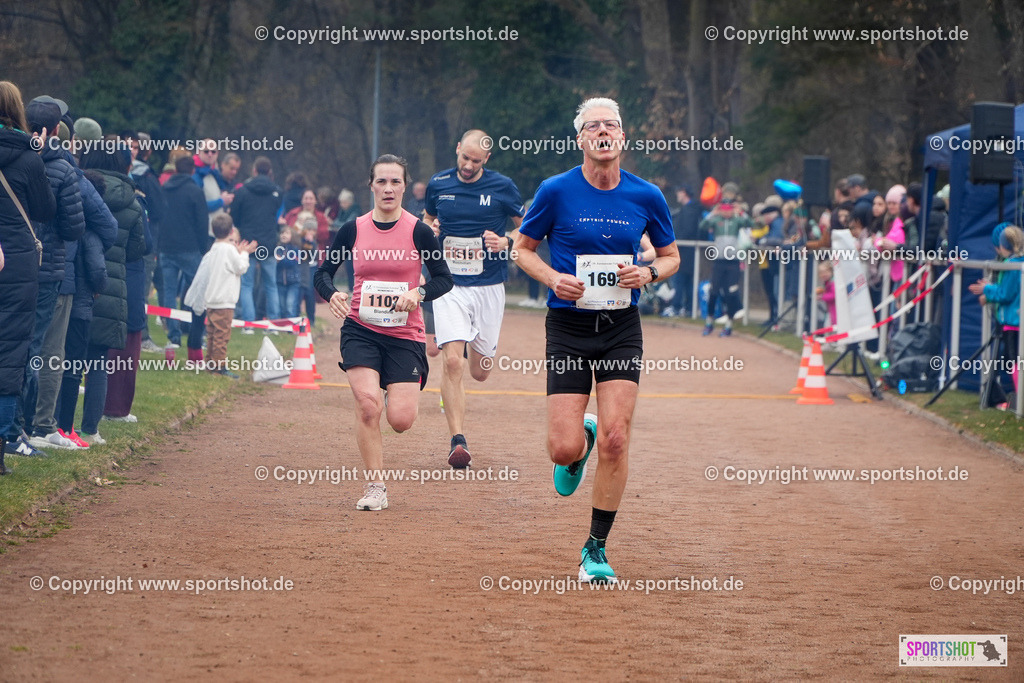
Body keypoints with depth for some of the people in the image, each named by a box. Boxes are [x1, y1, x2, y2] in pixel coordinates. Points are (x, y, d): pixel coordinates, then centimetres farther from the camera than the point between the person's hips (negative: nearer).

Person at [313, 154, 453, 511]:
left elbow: (444, 279, -1)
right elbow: (323, 273, 7)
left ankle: (399, 395, 31)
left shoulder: (418, 230, -4)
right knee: (367, 403, -21)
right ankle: (376, 488, -7)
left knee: (400, 420, -9)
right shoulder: (353, 229, 1)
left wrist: (417, 293, -21)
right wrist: (332, 294, -15)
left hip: (405, 334, -1)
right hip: (361, 330, 1)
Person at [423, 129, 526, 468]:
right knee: (453, 362, -19)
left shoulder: (502, 187, -3)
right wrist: (428, 229, -3)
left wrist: (506, 243, -13)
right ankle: (458, 440, -18)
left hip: (489, 287, 0)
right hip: (449, 286, 0)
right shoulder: (438, 185, 3)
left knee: (480, 372, 9)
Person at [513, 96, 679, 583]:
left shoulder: (646, 197, 1)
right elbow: (523, 248, 6)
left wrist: (648, 273, -8)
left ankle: (596, 550, 4)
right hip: (568, 327, -1)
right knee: (563, 448, -7)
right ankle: (580, 439, 33)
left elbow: (671, 255, 14)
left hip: (621, 328, 1)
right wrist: (552, 278, -13)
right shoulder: (556, 191, -5)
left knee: (614, 440, -10)